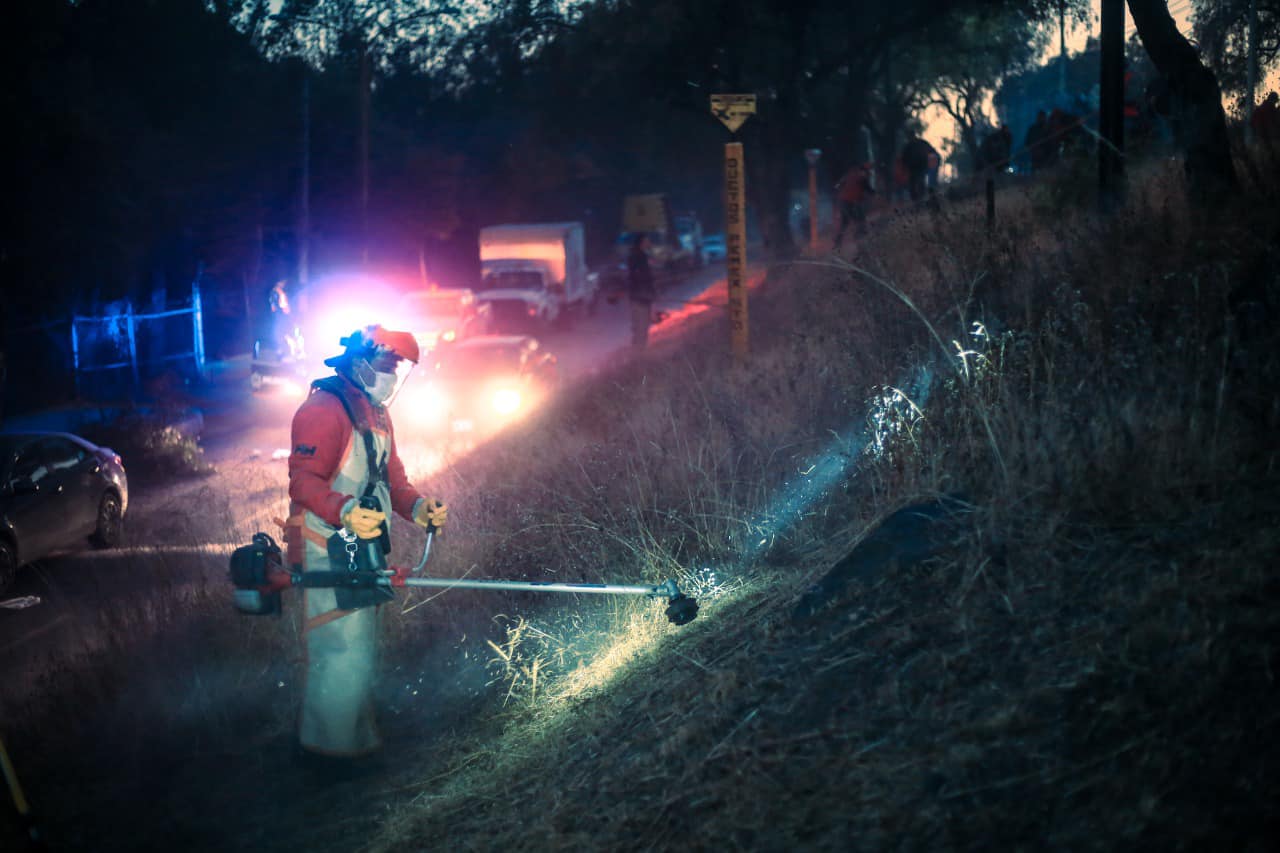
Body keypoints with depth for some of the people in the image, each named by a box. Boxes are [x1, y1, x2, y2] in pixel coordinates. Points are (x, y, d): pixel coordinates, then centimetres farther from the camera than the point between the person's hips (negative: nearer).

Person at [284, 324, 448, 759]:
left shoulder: (378, 416, 18)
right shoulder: (324, 409, -15)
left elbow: (391, 478, 20)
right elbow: (303, 480, -24)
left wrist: (417, 507, -2)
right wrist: (346, 513, -41)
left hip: (363, 552, 10)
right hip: (327, 555, -10)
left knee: (360, 646, 16)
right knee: (342, 648, -8)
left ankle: (355, 736, 28)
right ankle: (331, 743, 3)